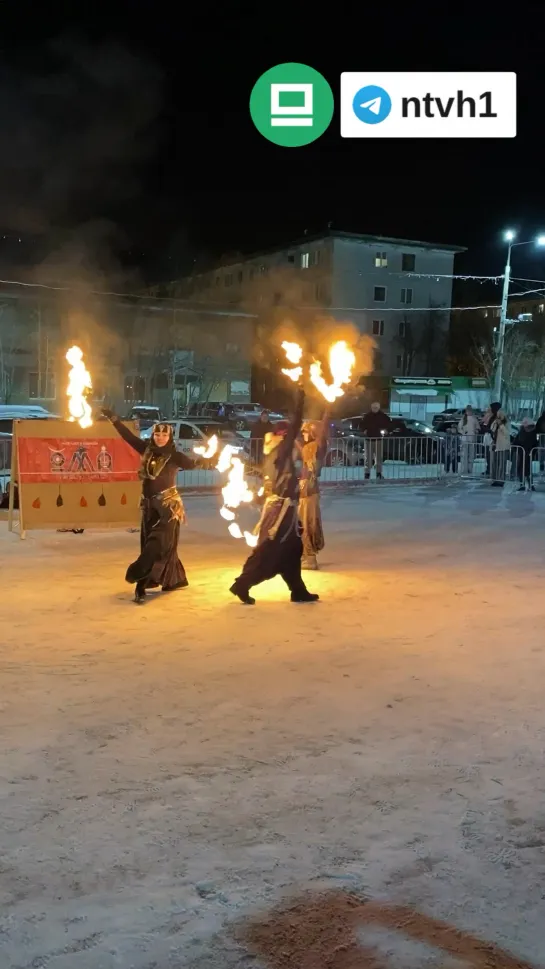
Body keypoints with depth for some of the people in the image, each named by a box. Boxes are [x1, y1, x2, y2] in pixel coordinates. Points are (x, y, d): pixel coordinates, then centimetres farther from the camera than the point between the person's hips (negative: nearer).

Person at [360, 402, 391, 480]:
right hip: (369, 438, -1)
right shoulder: (367, 416, -2)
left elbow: (388, 423, 14)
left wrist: (386, 430, 2)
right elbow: (362, 424, 7)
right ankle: (367, 473, 4)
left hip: (379, 438, 1)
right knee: (368, 457, 0)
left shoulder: (383, 416, 1)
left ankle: (379, 473, 11)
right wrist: (364, 430, -7)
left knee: (379, 457, 3)